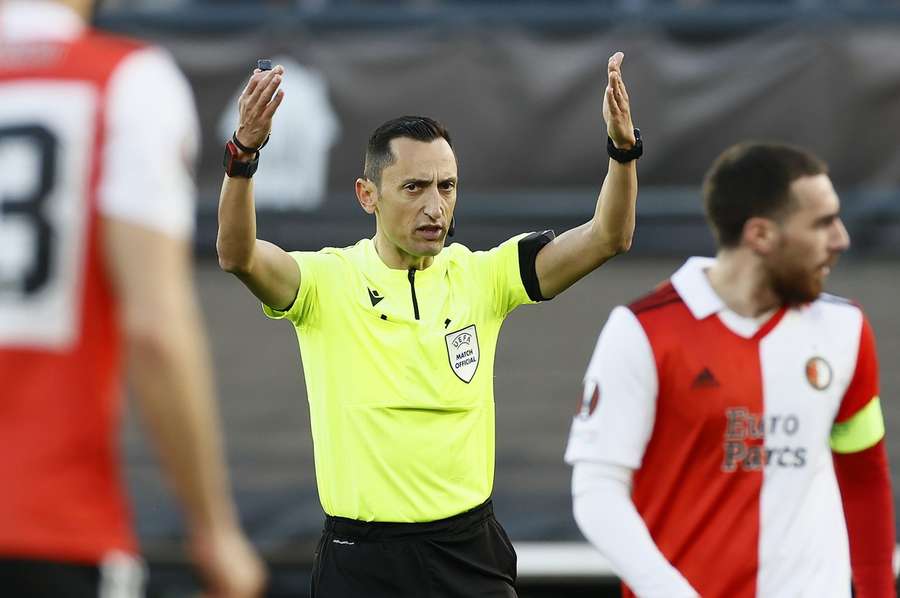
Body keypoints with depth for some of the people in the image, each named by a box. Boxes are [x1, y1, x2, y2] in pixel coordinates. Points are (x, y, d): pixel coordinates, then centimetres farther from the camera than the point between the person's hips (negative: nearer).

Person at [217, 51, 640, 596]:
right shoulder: (328, 281, -5)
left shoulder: (481, 277, 2)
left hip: (470, 552, 2)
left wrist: (624, 147, -22)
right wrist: (243, 153, -39)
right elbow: (238, 254, -23)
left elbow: (608, 238, -5)